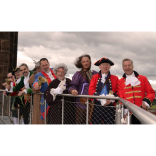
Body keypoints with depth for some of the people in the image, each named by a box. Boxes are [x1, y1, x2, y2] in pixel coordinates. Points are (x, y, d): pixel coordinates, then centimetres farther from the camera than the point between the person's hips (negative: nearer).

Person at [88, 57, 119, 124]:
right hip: (97, 107, 0)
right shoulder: (94, 77, 11)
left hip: (110, 108, 0)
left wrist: (110, 99, -14)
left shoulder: (115, 78, 11)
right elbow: (91, 90, 0)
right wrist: (101, 99, -15)